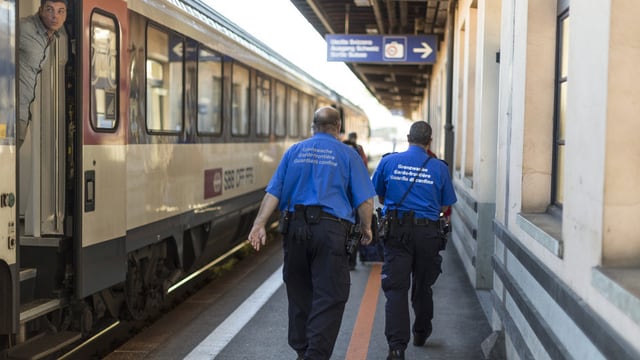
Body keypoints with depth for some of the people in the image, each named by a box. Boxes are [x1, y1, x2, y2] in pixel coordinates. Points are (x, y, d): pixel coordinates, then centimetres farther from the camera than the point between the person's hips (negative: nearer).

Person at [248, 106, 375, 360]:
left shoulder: (294, 151, 11)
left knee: (299, 293, 16)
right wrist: (366, 228, 11)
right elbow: (365, 199, -3)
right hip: (331, 229, -4)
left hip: (295, 227, 4)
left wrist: (259, 224, -3)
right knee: (329, 297, -1)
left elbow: (274, 192, 2)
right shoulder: (347, 155, 3)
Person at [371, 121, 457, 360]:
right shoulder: (439, 168, -1)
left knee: (395, 288, -3)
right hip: (427, 231, 1)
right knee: (423, 286, 18)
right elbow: (445, 207, 5)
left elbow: (380, 197, 13)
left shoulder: (389, 162, 0)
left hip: (396, 230, -1)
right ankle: (421, 333, 37)